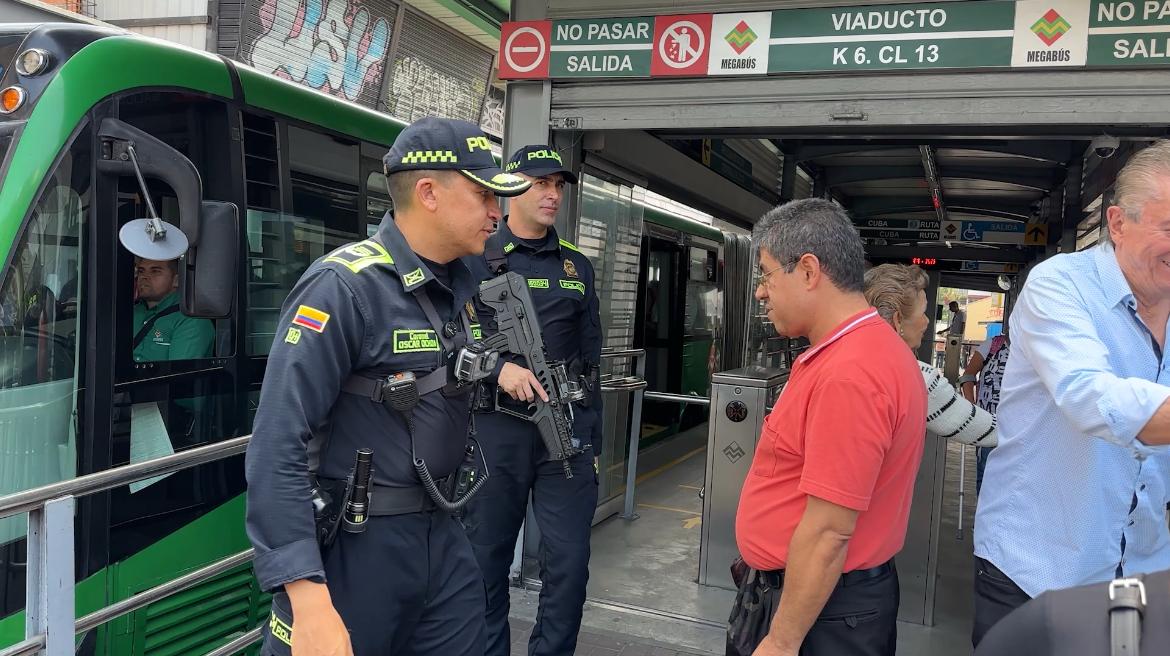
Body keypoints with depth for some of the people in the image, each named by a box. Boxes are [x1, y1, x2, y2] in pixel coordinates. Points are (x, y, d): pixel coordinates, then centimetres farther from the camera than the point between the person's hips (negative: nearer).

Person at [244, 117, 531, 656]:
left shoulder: (460, 285, 7)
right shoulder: (344, 287, -19)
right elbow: (278, 450, -24)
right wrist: (307, 597, -29)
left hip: (440, 536, 8)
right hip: (353, 548, -7)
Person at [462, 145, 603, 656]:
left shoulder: (578, 266, 13)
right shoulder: (476, 259, 3)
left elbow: (591, 355, 14)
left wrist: (592, 436, 12)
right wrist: (499, 368, -19)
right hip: (495, 427, -2)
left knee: (569, 562, 3)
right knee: (487, 558, 10)